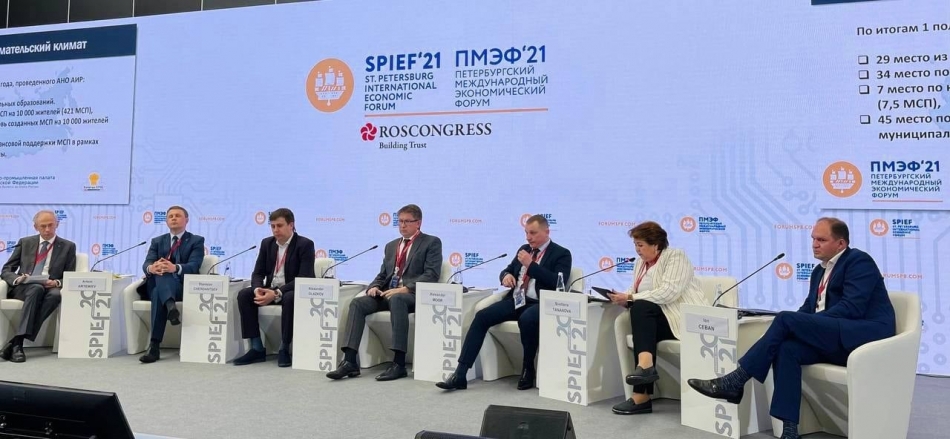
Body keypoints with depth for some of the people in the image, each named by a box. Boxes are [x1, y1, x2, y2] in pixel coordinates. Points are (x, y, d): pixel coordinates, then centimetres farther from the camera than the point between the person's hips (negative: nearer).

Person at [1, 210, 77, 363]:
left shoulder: (68, 246, 11)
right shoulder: (25, 242, 15)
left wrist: (57, 283, -16)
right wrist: (17, 278, -12)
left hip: (50, 289, 0)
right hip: (23, 288, 0)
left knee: (56, 294, -37)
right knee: (37, 289, -37)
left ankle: (17, 341, -40)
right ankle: (17, 343, -42)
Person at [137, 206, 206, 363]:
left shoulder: (196, 241, 9)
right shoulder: (157, 241, 21)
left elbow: (194, 266, -9)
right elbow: (146, 264, 3)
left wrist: (175, 268, -33)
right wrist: (151, 268, -25)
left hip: (183, 287, -2)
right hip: (156, 284, 2)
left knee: (158, 293, -36)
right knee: (159, 272, -35)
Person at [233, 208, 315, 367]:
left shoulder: (305, 244, -11)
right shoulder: (267, 243, 8)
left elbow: (304, 278, -19)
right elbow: (258, 272, 8)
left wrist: (277, 293, -29)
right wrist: (257, 289, -18)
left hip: (293, 291, -6)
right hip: (270, 289, 6)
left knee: (290, 299, -38)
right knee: (244, 295, -18)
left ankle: (284, 349, -23)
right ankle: (257, 348, -15)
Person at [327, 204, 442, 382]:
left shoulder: (431, 243, 5)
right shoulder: (391, 245, 24)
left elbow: (431, 275, -8)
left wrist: (404, 289, -20)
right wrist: (374, 287, -2)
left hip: (413, 295, -6)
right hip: (387, 293, 6)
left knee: (396, 299, -39)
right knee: (357, 303, -20)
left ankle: (399, 363, -39)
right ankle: (350, 361, -27)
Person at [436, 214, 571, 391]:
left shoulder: (562, 254, 0)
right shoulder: (524, 249, 19)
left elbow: (559, 283, -14)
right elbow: (506, 270, 25)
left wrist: (531, 264, -17)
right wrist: (506, 275, -2)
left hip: (540, 304, -5)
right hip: (516, 300, 6)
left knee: (526, 320, -39)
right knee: (481, 317, -17)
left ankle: (528, 369, -12)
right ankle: (460, 374, -19)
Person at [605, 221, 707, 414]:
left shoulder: (676, 256, -8)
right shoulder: (641, 263, 16)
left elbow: (668, 292, -22)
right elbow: (636, 293, 14)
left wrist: (630, 298, -22)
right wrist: (624, 298, -10)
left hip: (685, 318, -7)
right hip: (657, 319, 7)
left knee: (640, 308, -28)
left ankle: (645, 366, -40)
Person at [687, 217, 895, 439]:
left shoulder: (859, 261, -4)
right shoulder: (820, 271, 21)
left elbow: (851, 308, -17)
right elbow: (808, 310, 18)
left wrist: (791, 323, -19)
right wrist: (792, 327, -7)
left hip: (867, 336, -7)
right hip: (837, 338, 7)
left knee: (786, 319, -23)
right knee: (786, 348, -24)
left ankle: (735, 381, -22)